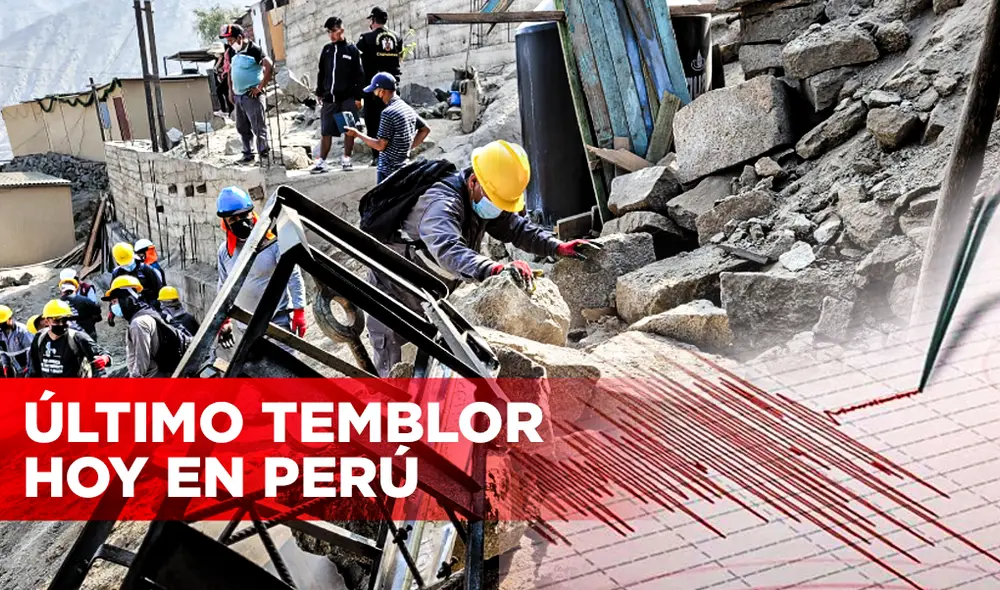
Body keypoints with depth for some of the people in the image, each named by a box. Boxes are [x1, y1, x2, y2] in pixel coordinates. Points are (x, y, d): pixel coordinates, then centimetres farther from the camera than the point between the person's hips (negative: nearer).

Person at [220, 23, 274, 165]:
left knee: (258, 127, -6)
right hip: (238, 95, 9)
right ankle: (248, 154, 24)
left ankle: (264, 154, -1)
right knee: (242, 128, 14)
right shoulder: (232, 52, 11)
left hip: (251, 95, -9)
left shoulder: (254, 50, -13)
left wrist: (260, 87, -20)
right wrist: (230, 89, 16)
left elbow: (270, 66, -22)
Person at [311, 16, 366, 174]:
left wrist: (358, 96, -7)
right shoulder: (327, 50, 12)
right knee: (326, 131, 3)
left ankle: (347, 158, 11)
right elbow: (321, 73, 17)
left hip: (348, 98, -3)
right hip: (330, 98, 3)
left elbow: (359, 75, -2)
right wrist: (319, 92, 11)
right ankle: (322, 161, 5)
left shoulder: (351, 49, 2)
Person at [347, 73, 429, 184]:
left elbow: (380, 145, -18)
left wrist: (357, 134, -7)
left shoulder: (388, 113, -18)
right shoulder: (408, 108, 8)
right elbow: (425, 129, 18)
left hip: (388, 171, -9)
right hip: (403, 167, 9)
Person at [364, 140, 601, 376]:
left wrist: (559, 247, -11)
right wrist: (494, 269, -68)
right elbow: (448, 250, -52)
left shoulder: (482, 200, -6)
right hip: (395, 294, -8)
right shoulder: (441, 203, -34)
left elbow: (517, 228, 4)